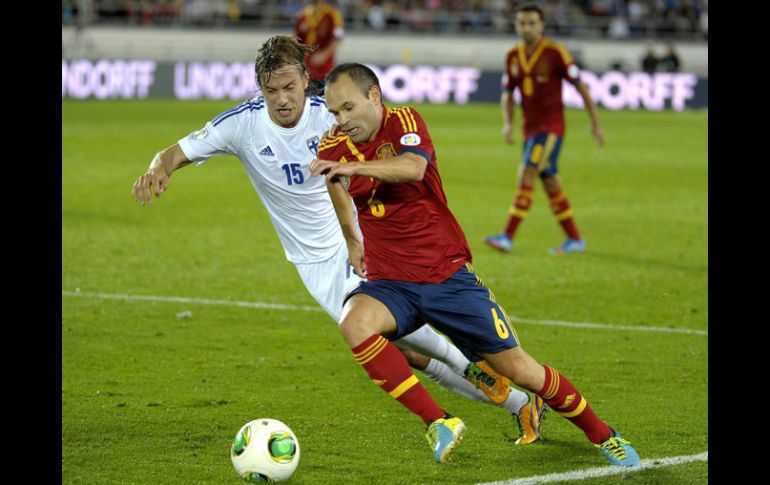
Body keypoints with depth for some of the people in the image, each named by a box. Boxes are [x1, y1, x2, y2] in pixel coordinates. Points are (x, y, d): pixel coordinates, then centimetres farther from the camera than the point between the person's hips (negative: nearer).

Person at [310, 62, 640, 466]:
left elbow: (412, 168, -34)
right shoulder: (333, 150, 1)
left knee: (519, 370, 0)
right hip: (389, 281, 3)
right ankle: (439, 423, -25)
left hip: (447, 275, -3)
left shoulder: (404, 122, -11)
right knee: (354, 325, -32)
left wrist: (352, 166, -46)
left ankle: (602, 435, 24)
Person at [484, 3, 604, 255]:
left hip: (551, 126, -7)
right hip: (530, 127, 7)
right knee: (551, 184, 10)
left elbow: (580, 86, -6)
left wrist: (595, 123, -5)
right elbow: (507, 93, 14)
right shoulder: (513, 56, 6)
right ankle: (574, 239, 19)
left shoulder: (555, 52, -11)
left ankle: (508, 237, -20)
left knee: (526, 175, -17)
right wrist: (507, 123, -2)